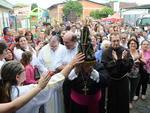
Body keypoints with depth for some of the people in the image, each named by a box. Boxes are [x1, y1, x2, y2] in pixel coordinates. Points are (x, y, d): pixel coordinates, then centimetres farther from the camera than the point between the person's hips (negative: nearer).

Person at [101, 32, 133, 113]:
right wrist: (114, 60, -28)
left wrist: (124, 59, -26)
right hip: (111, 81, -1)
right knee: (112, 102, 14)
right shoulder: (106, 52, -11)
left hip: (123, 80, 2)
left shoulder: (125, 51, -6)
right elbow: (104, 66, -19)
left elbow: (130, 65, -10)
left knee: (124, 102, 15)